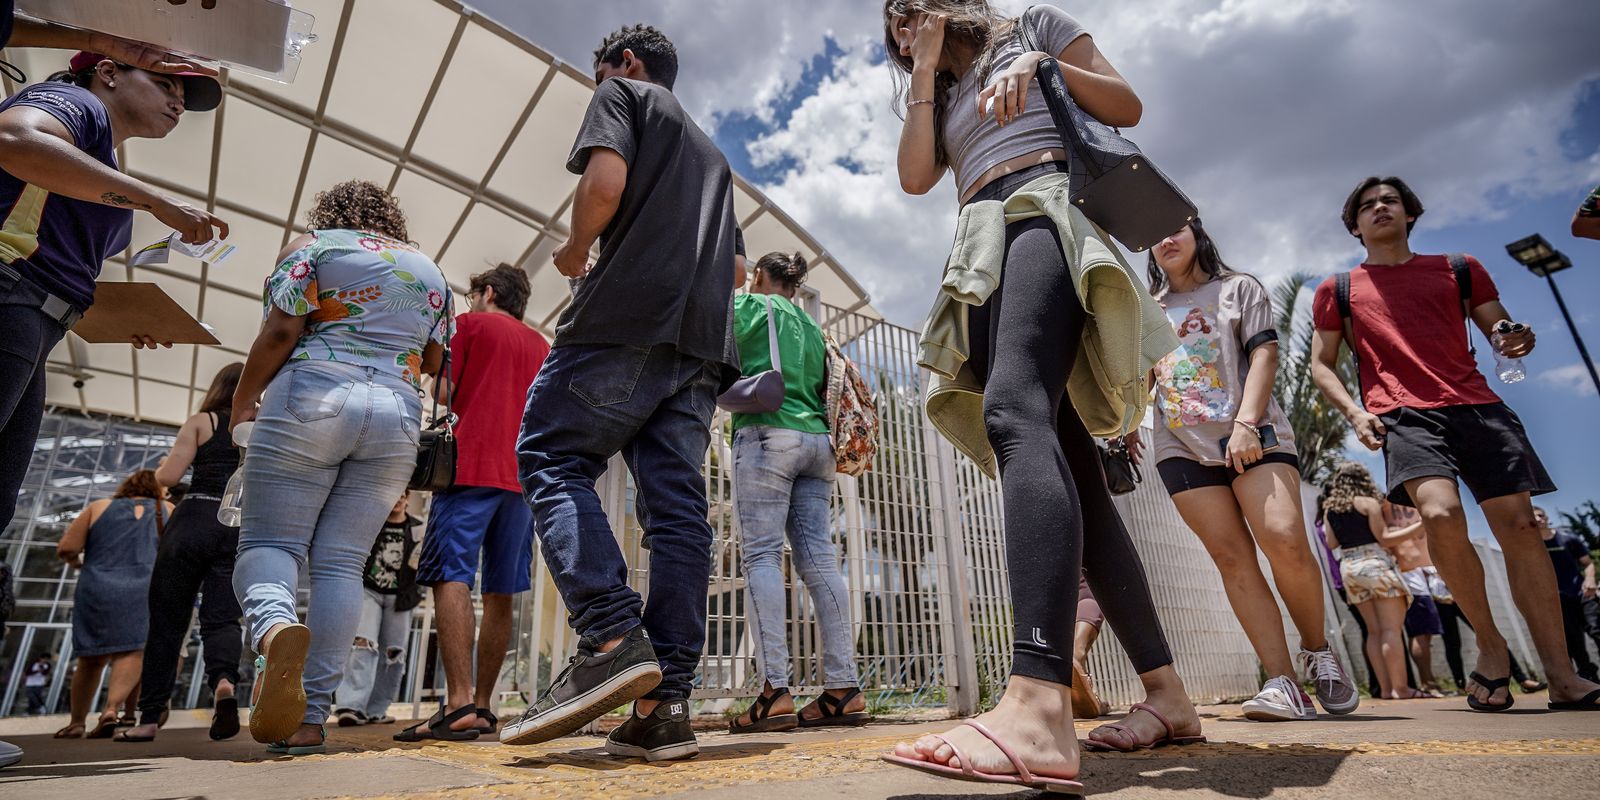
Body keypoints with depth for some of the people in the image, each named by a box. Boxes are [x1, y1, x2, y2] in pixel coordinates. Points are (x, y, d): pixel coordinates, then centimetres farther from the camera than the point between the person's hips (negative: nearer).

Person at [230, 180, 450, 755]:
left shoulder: (313, 246, 9)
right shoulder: (429, 270, 20)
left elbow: (280, 332, -3)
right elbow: (435, 363, 15)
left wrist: (243, 400, 9)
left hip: (312, 399, -3)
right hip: (397, 416, 3)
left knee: (268, 541, 1)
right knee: (341, 563, 1)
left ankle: (274, 628, -33)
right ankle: (310, 719, -4)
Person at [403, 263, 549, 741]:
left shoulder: (470, 324, 7)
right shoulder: (541, 346, 23)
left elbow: (445, 393, 0)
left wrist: (442, 359, 19)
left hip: (473, 466, -6)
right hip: (523, 475, 6)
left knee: (451, 577, -11)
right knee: (500, 594, 5)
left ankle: (459, 703, -22)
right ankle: (483, 706, 9)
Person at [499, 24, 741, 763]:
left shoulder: (622, 94, 14)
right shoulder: (710, 152, 35)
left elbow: (604, 183, -7)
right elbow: (735, 271, 32)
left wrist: (575, 251, 8)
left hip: (628, 317, -6)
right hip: (703, 342, 7)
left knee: (551, 459, -1)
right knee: (676, 505, -3)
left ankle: (613, 639, -19)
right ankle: (666, 702, -7)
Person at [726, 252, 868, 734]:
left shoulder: (751, 306, 9)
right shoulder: (813, 327, 27)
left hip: (768, 434, -6)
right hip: (816, 441, 6)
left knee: (761, 555, -10)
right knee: (819, 559, -1)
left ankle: (775, 690, -17)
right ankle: (844, 688, -5)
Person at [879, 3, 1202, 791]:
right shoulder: (943, 98, 34)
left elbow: (1127, 107, 12)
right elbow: (915, 175, 13)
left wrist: (1042, 65, -1)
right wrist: (924, 74, 18)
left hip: (1044, 209, -6)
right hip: (986, 252, 7)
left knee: (1014, 411, -34)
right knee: (1066, 464, -5)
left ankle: (1039, 708, -47)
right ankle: (1166, 693, -1)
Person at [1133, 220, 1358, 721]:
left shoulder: (1238, 288, 14)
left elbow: (1264, 354, 1)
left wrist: (1246, 422, -14)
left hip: (1252, 436, -2)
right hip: (1182, 445, 3)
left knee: (1285, 540, -21)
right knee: (1231, 557, -8)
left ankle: (1317, 651, 4)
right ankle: (1284, 683, -9)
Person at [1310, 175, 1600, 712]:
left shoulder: (1459, 270, 21)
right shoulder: (1337, 290, 15)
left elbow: (1502, 330, 20)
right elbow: (1321, 364, 13)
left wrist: (1518, 340, -6)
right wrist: (1354, 411, -5)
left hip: (1477, 406, 3)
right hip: (1403, 415, -3)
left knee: (1520, 524, -6)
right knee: (1441, 514, -25)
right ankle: (1489, 644, -3)